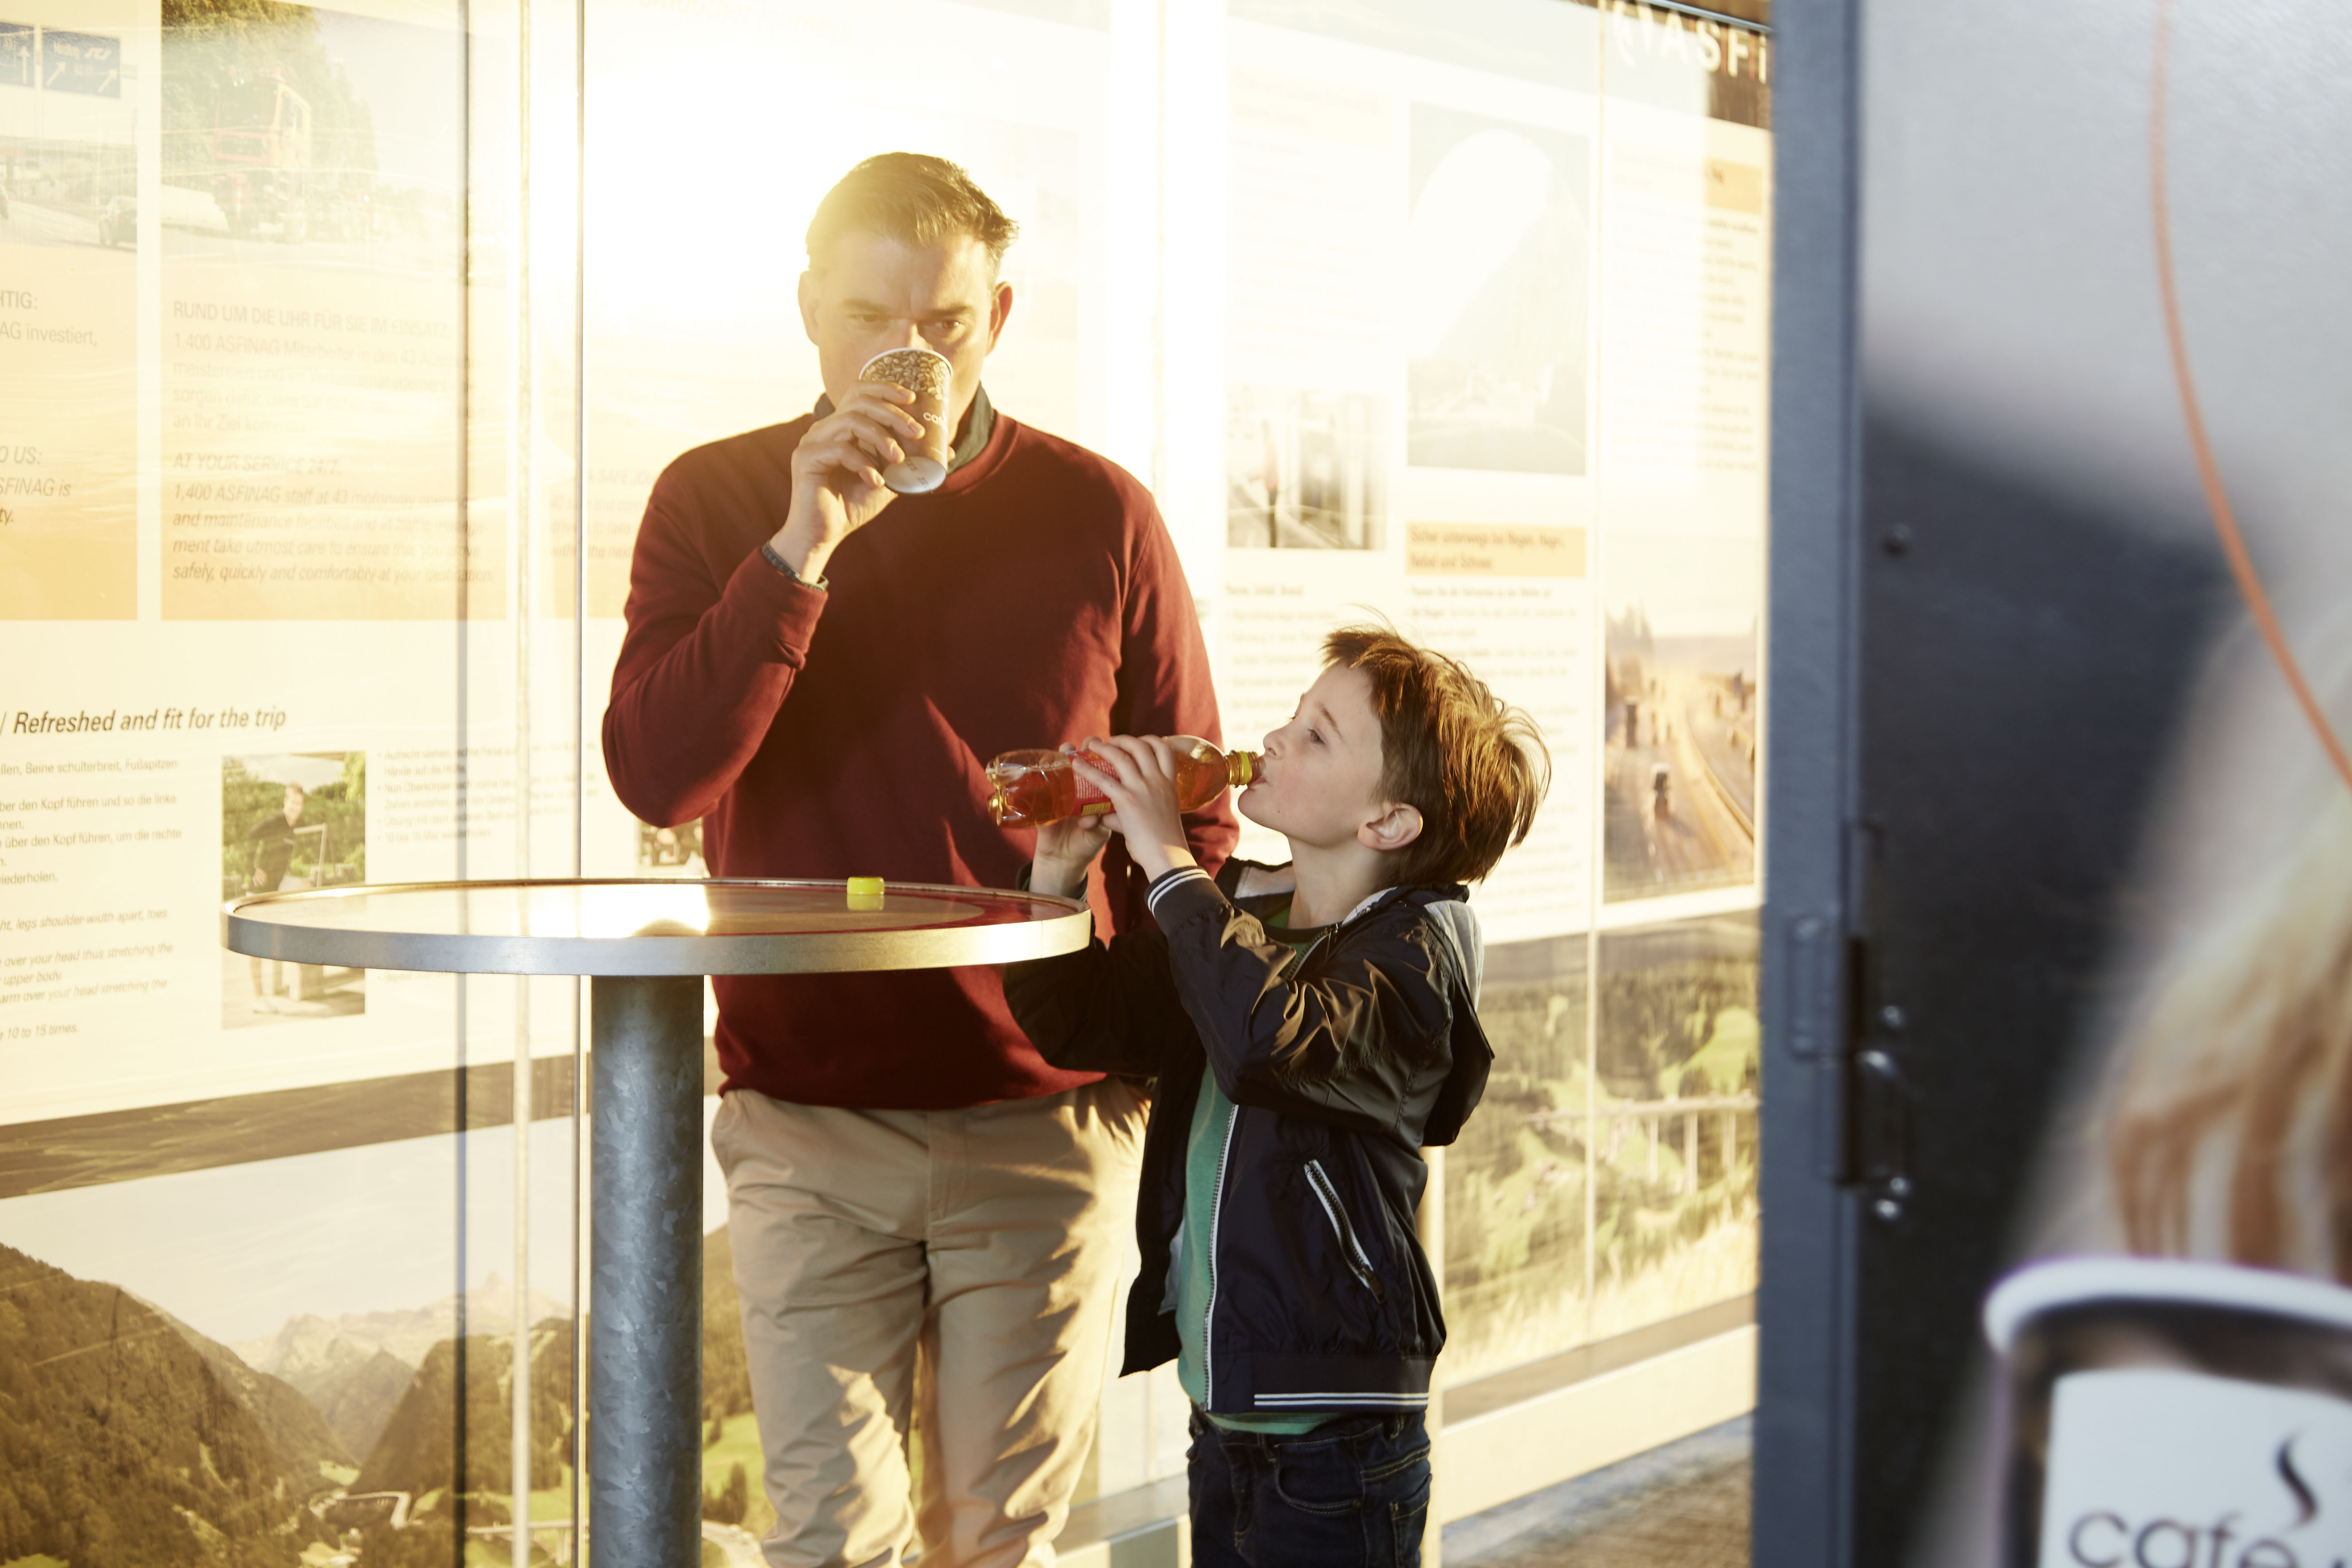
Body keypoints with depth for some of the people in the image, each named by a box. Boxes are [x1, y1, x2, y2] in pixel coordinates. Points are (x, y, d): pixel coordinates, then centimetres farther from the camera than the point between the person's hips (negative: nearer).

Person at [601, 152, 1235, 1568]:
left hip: (1046, 1126, 0)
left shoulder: (1098, 516, 1)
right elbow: (656, 777, -12)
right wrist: (802, 547, -20)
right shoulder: (718, 502, 1)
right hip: (808, 1128, 0)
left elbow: (1192, 821, 8)